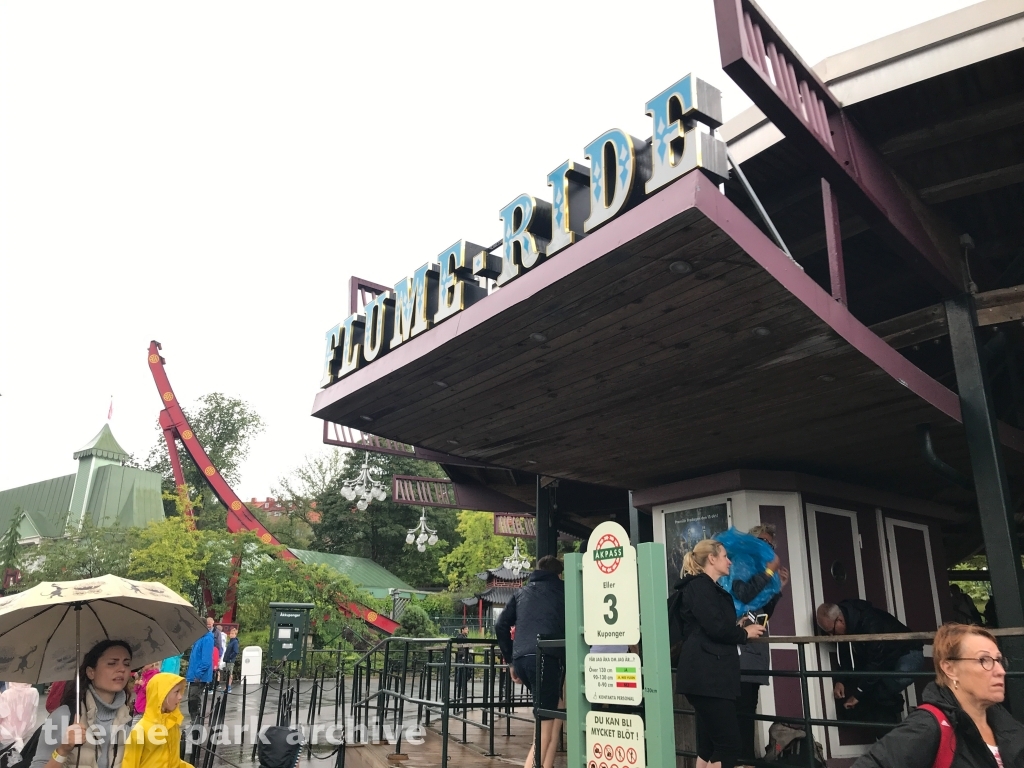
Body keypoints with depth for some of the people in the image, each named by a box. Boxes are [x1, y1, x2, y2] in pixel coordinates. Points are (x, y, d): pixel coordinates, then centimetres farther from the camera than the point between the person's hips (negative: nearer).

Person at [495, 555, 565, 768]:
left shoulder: (522, 593, 25)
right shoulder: (563, 590, 16)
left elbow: (501, 625, 17)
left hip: (521, 659, 5)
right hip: (546, 658, -5)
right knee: (545, 729, -3)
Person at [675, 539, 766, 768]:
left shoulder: (710, 588, 22)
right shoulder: (699, 586, -9)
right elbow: (717, 628, -18)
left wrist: (740, 630, 7)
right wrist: (744, 633, -3)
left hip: (711, 675, 10)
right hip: (706, 676, -10)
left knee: (709, 747, 9)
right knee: (728, 746, -10)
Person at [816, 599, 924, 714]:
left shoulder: (869, 622, -35)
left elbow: (876, 661, -34)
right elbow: (845, 657, 0)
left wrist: (858, 694, -30)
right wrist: (839, 681, -16)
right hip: (883, 661, 8)